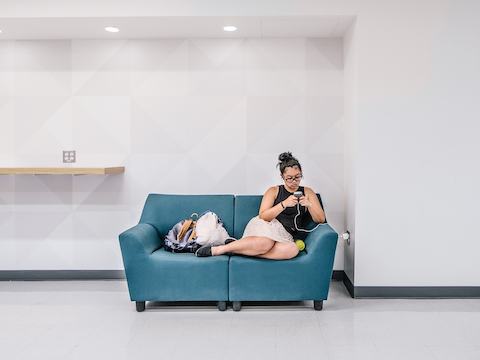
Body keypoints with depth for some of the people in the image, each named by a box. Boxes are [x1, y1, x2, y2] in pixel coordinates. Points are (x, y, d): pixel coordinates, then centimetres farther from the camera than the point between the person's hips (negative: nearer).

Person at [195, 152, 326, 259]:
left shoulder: (308, 193, 16)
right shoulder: (273, 191, 10)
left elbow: (320, 219, 9)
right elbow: (263, 216, -3)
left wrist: (309, 205, -10)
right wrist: (284, 204, -16)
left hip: (285, 237, 2)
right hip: (266, 227, -2)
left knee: (292, 250, -38)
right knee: (265, 243, -41)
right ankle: (216, 250, -27)